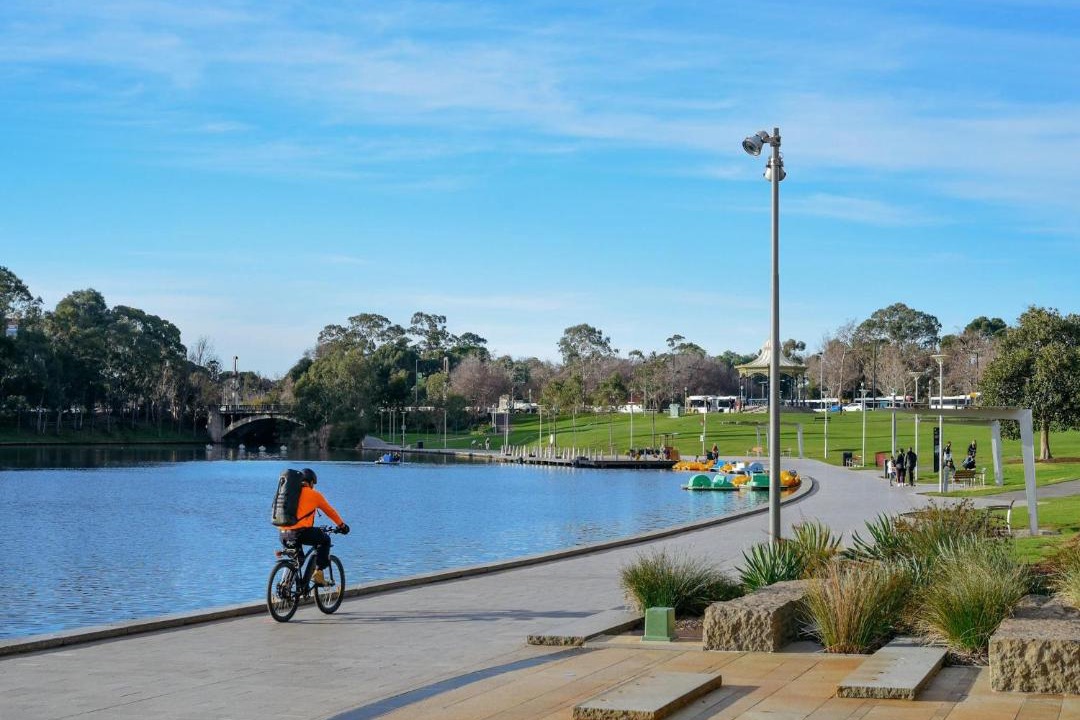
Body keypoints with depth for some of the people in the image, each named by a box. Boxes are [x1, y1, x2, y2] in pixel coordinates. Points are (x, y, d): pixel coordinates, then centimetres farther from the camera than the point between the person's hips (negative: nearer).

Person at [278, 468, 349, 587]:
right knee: (324, 539, 19)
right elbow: (330, 511, 18)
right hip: (300, 533, -5)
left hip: (283, 535, 6)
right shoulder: (314, 494, 8)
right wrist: (342, 525, 32)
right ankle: (318, 573, 9)